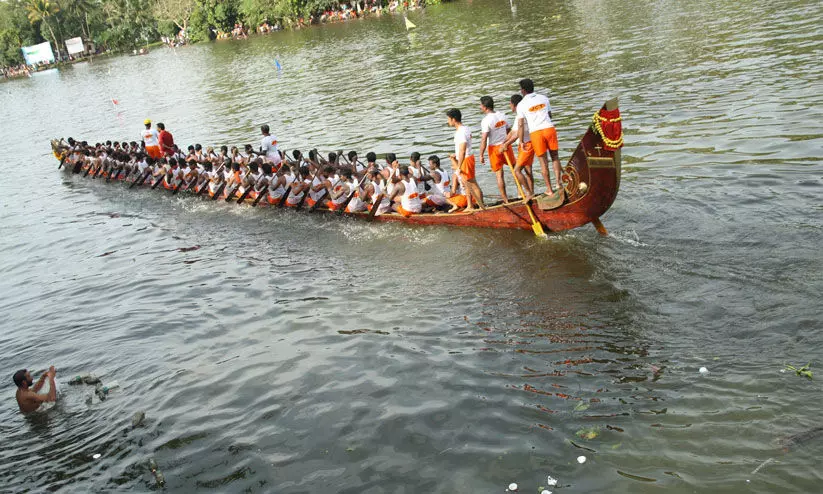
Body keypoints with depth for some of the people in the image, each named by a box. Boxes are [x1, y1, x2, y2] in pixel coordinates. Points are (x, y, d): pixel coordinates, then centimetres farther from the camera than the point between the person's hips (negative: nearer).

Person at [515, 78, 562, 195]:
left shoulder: (521, 105, 0)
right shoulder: (544, 98, 11)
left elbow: (520, 125, -4)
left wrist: (521, 142, 1)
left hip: (535, 132, -2)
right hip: (549, 128, 2)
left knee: (543, 161, 6)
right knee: (554, 156, 17)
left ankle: (549, 189, 12)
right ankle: (559, 182, 14)